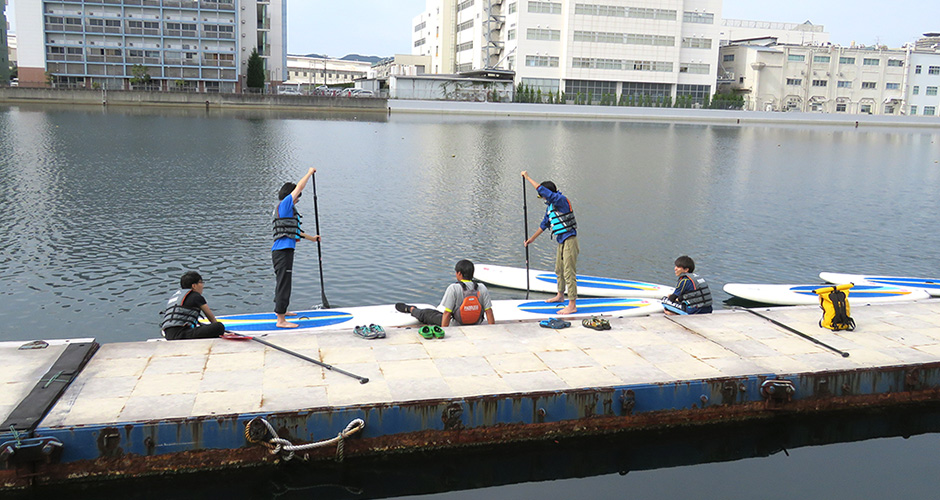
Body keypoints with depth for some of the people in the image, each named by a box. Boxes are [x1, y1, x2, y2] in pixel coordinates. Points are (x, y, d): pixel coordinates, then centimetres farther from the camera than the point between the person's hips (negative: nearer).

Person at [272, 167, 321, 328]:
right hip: (283, 250, -11)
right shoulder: (284, 204, -7)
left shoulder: (286, 209, 22)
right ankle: (281, 320, -11)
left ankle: (280, 310, 43)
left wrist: (311, 238, 41)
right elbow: (299, 187, -7)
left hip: (280, 250, 11)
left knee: (283, 281, 25)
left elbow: (293, 231, 32)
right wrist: (310, 172, 7)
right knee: (284, 283, -11)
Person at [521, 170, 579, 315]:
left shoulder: (561, 200, -15)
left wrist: (527, 177, -15)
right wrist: (532, 238, 34)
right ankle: (560, 295, 42)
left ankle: (572, 305, -7)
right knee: (559, 270, 23)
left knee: (569, 273, -10)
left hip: (569, 240, -10)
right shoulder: (550, 206, 15)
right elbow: (544, 224, 27)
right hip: (561, 242, 10)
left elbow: (542, 190, -25)